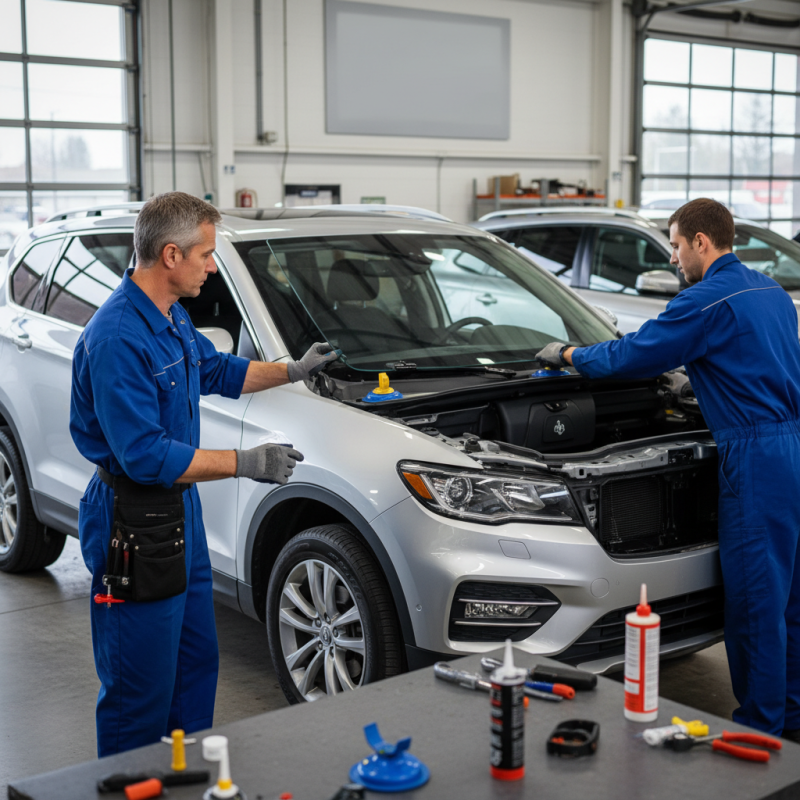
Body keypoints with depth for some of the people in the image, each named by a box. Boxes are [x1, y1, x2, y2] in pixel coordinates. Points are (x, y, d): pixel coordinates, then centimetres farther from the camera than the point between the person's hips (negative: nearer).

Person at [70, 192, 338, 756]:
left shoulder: (172, 318, 7)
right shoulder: (117, 339, -24)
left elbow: (218, 371, 27)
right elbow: (144, 455, -28)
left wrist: (294, 371, 21)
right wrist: (245, 463, -25)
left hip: (179, 512, 10)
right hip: (136, 524, -10)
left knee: (197, 661, 20)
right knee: (139, 686, 1)